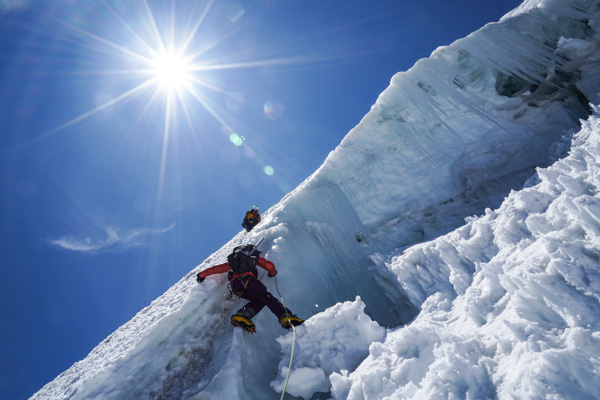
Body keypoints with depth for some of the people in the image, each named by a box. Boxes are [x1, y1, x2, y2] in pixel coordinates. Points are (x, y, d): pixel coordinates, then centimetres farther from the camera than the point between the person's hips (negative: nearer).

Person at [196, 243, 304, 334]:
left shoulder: (232, 261, 39)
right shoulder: (254, 255, 29)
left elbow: (217, 269, 39)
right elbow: (270, 266, 19)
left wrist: (201, 275, 51)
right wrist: (272, 273, 41)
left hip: (234, 286, 4)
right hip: (247, 279, -4)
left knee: (260, 301, 11)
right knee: (267, 298, -11)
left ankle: (241, 315, -11)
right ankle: (286, 317, -32)